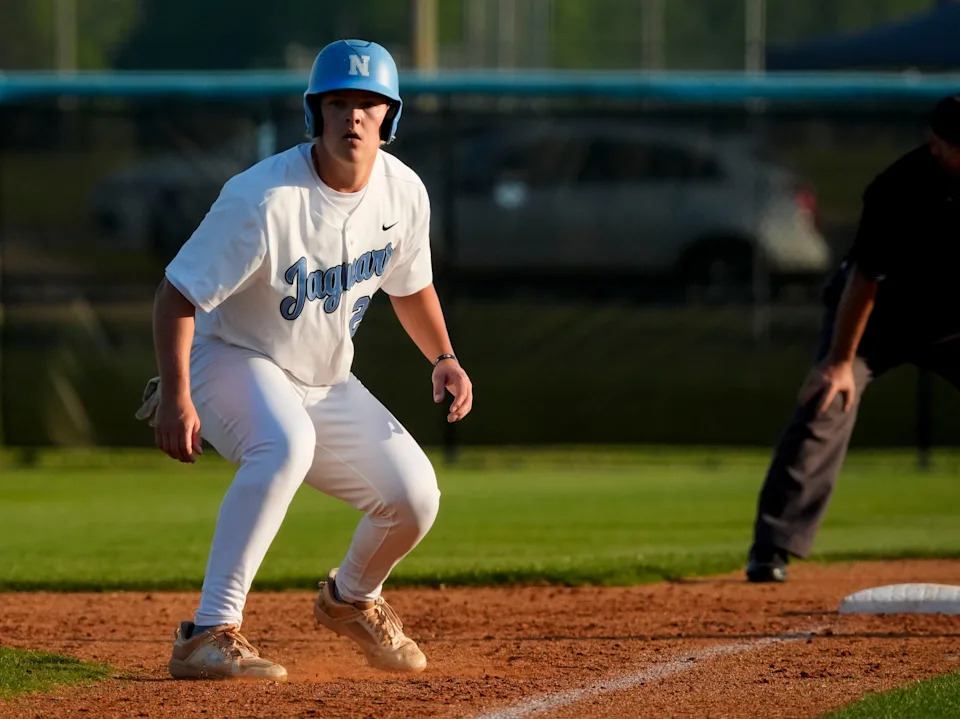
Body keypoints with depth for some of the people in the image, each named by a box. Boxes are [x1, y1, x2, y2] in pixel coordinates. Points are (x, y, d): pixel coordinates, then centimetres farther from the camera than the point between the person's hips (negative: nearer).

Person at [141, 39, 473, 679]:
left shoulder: (403, 192, -7)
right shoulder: (263, 200, -28)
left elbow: (410, 284, 13)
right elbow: (178, 294, -25)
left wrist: (444, 357, -3)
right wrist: (175, 398, -34)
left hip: (326, 383, 6)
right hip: (232, 362, -6)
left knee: (414, 494, -6)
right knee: (285, 445, -38)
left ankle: (352, 598, 29)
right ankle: (210, 636, -37)